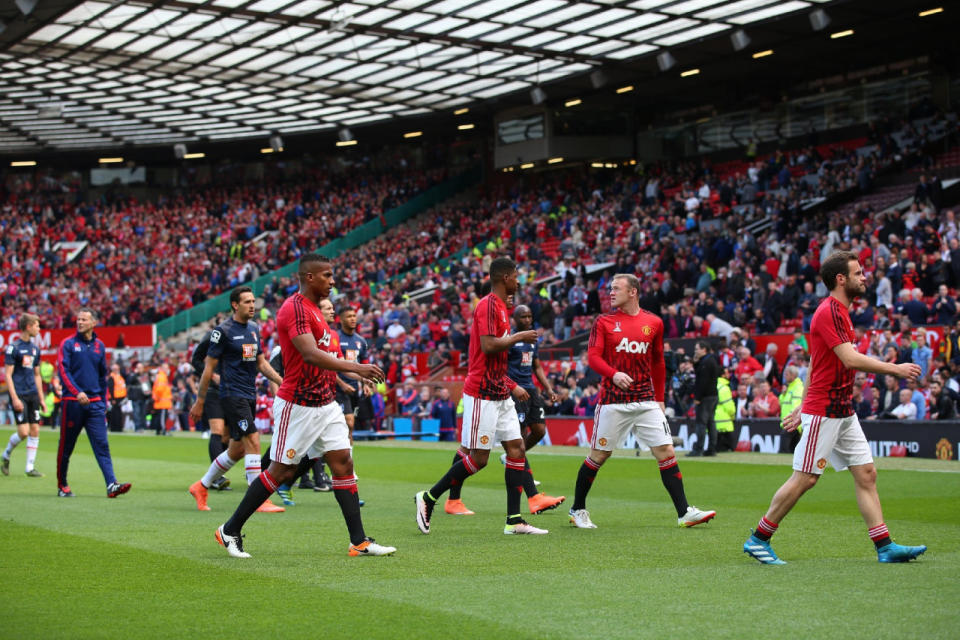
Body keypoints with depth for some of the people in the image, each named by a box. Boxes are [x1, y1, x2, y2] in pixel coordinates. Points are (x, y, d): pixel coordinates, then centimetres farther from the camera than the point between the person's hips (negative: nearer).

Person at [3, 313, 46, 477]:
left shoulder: (35, 349, 13)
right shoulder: (13, 347, -8)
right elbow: (8, 375, -10)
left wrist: (41, 398, 17)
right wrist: (15, 398, -16)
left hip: (33, 395, 7)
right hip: (19, 395, -7)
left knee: (35, 430, 1)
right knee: (23, 431, -12)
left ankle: (30, 468, 7)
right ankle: (5, 456, 13)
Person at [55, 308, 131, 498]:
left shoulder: (99, 346, 12)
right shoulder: (68, 344, 0)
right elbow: (63, 370, -9)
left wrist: (103, 402, 18)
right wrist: (77, 392, -23)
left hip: (94, 404, 3)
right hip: (72, 402, -3)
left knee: (102, 445, -8)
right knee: (66, 447, 6)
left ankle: (111, 485, -18)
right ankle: (62, 486, 19)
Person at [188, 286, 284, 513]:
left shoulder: (254, 328, 13)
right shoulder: (224, 330, -9)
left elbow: (261, 362, 20)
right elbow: (209, 366, -7)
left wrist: (282, 381, 6)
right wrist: (200, 402, -6)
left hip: (249, 396, 8)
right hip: (232, 395, -8)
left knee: (237, 450, 12)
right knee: (253, 442, -16)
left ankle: (201, 487, 29)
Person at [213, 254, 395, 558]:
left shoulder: (314, 310, 15)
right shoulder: (294, 308, -17)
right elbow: (310, 354, -29)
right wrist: (356, 368, -34)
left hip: (325, 403, 9)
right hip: (297, 405, -9)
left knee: (343, 462, 2)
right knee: (282, 471, -2)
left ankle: (359, 541, 2)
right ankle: (230, 530, 11)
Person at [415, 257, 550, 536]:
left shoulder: (500, 306, 17)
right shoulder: (488, 306, -13)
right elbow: (488, 346, -26)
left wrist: (512, 386, 20)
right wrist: (519, 337, -13)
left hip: (500, 395, 10)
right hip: (482, 394, -10)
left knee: (516, 448, 4)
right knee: (479, 457, -6)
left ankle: (514, 521, 3)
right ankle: (428, 498, 7)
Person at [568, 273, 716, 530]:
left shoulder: (653, 323, 9)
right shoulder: (604, 322, 3)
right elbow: (593, 357, -6)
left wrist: (659, 398, 16)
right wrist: (613, 374, -25)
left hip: (646, 400, 2)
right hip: (613, 400, -2)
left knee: (666, 452, -5)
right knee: (599, 455, 3)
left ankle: (684, 512, -4)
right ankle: (577, 510, 20)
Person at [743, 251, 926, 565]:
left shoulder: (839, 312, 16)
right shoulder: (829, 312, -16)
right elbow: (851, 359, -25)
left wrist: (803, 406, 22)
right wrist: (895, 369, -18)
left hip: (843, 411, 10)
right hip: (823, 412, -10)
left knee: (866, 473, 4)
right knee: (805, 478, -5)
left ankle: (885, 547, 4)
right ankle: (758, 539, 5)